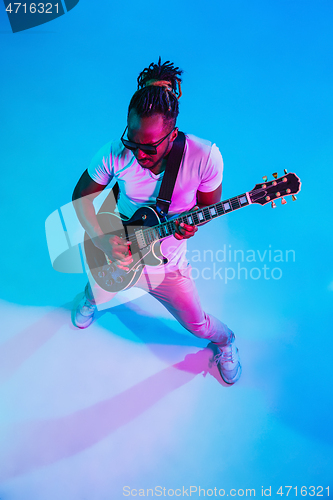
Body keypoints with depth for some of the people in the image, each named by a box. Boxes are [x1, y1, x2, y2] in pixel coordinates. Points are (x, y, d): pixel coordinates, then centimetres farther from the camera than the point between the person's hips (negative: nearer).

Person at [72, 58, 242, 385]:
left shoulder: (204, 157, -27)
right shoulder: (115, 154, -23)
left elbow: (209, 205, -10)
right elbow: (81, 195, -9)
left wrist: (192, 225, -33)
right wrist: (101, 241, -23)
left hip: (167, 265, -1)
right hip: (117, 253, 2)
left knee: (197, 325, 12)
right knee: (97, 294, 27)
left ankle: (224, 340, 51)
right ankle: (90, 297, 70)